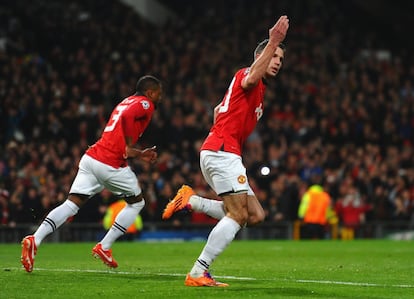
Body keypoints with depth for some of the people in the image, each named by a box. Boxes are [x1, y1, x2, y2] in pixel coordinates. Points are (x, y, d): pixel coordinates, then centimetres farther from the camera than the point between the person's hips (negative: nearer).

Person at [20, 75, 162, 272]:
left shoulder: (126, 102, 27)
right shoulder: (145, 104, 0)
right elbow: (127, 116, -22)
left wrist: (139, 154, 29)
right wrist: (129, 148, -15)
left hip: (91, 156, 7)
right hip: (111, 165, -7)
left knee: (72, 204, 0)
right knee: (137, 202, 14)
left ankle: (35, 239, -18)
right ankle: (104, 247, 10)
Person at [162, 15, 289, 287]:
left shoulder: (258, 90, 25)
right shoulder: (245, 75, -4)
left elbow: (219, 109, 36)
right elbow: (252, 77, -31)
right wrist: (273, 42, -37)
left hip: (224, 155, 10)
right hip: (222, 152, -10)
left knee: (255, 215, 4)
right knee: (239, 215, -15)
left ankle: (191, 201, 7)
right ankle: (198, 274, -16)